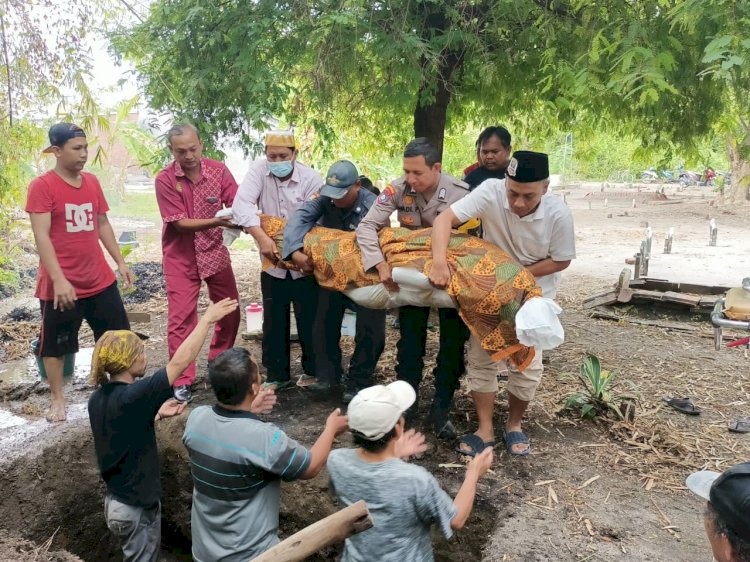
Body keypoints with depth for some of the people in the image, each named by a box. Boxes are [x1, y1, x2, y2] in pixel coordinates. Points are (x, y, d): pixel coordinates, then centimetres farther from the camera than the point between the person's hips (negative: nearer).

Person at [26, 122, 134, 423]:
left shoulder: (92, 182, 7)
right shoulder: (41, 186, -12)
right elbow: (41, 236, -16)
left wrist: (120, 262, 12)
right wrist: (59, 280, -23)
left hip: (100, 280, 6)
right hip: (61, 285, -6)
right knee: (54, 344, 10)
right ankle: (57, 400, 26)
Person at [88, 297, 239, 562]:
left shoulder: (98, 399, -3)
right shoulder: (130, 396, -29)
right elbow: (180, 362, -28)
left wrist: (156, 414, 6)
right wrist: (207, 319, -21)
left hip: (117, 500, 8)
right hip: (136, 507, -8)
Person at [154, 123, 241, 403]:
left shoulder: (218, 170, -7)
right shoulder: (165, 179, -16)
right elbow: (180, 223, -19)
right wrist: (218, 221, -31)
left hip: (215, 251, 4)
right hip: (180, 256, -3)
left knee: (230, 310, 10)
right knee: (181, 317, -3)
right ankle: (182, 381, 8)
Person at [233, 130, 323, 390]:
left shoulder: (310, 177, -12)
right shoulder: (258, 170, -8)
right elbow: (241, 205, -20)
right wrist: (262, 237, -34)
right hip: (273, 263, 2)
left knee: (309, 320, 7)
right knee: (273, 323, 9)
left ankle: (312, 370, 26)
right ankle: (277, 375, 24)